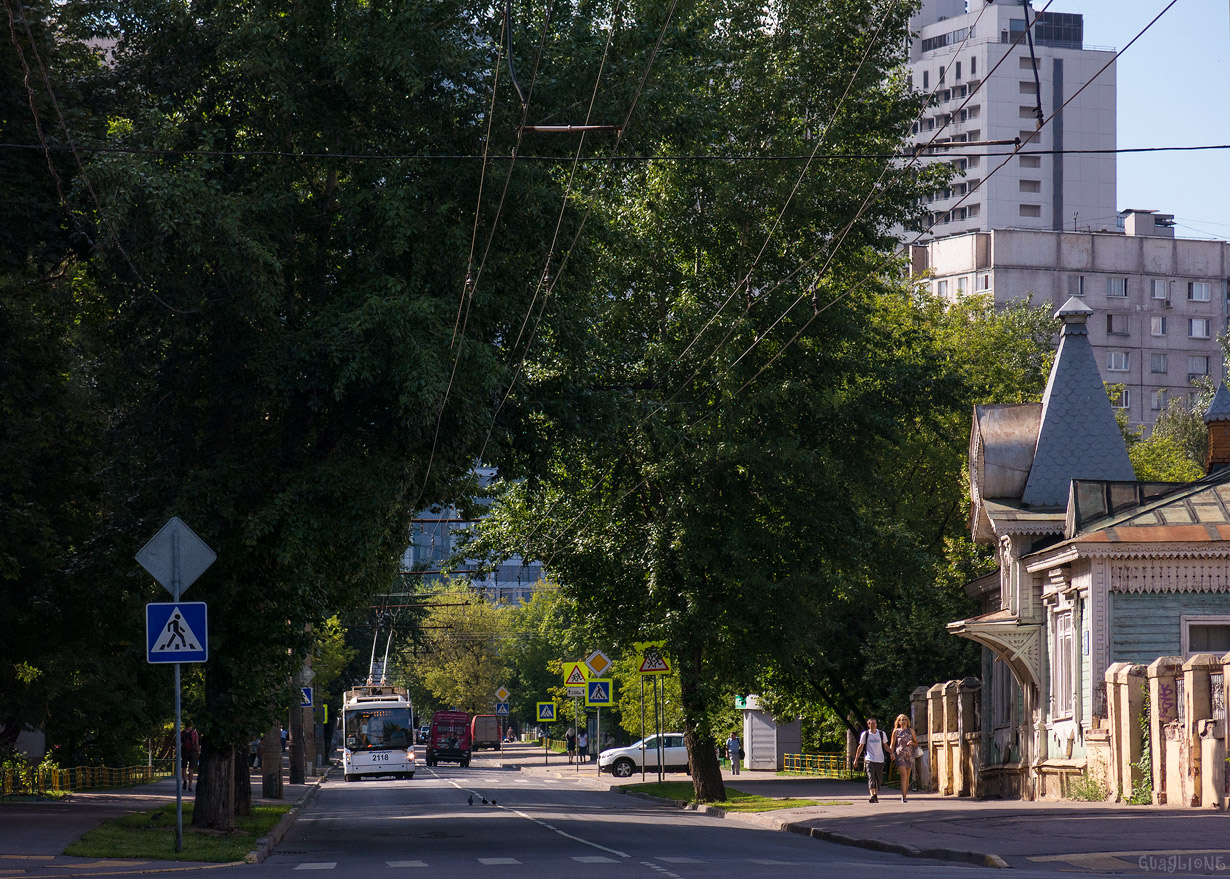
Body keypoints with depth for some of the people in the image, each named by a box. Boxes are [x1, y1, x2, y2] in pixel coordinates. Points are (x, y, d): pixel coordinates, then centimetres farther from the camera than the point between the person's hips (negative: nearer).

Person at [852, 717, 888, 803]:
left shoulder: (881, 733, 9)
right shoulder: (865, 734, 3)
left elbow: (885, 746, 17)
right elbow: (861, 747, 9)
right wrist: (856, 759, 6)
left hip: (880, 760, 3)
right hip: (870, 760, -3)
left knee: (879, 779, 9)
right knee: (871, 778, -17)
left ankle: (876, 795, 25)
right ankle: (872, 796, -28)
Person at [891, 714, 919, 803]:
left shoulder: (911, 730, 14)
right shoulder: (896, 731, 8)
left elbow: (916, 744, 18)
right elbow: (892, 744, 7)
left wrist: (912, 743, -5)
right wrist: (892, 753, -10)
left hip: (909, 755, 3)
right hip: (899, 755, -3)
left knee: (907, 777, 6)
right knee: (903, 775, -17)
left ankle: (905, 795, 18)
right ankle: (903, 797, -21)